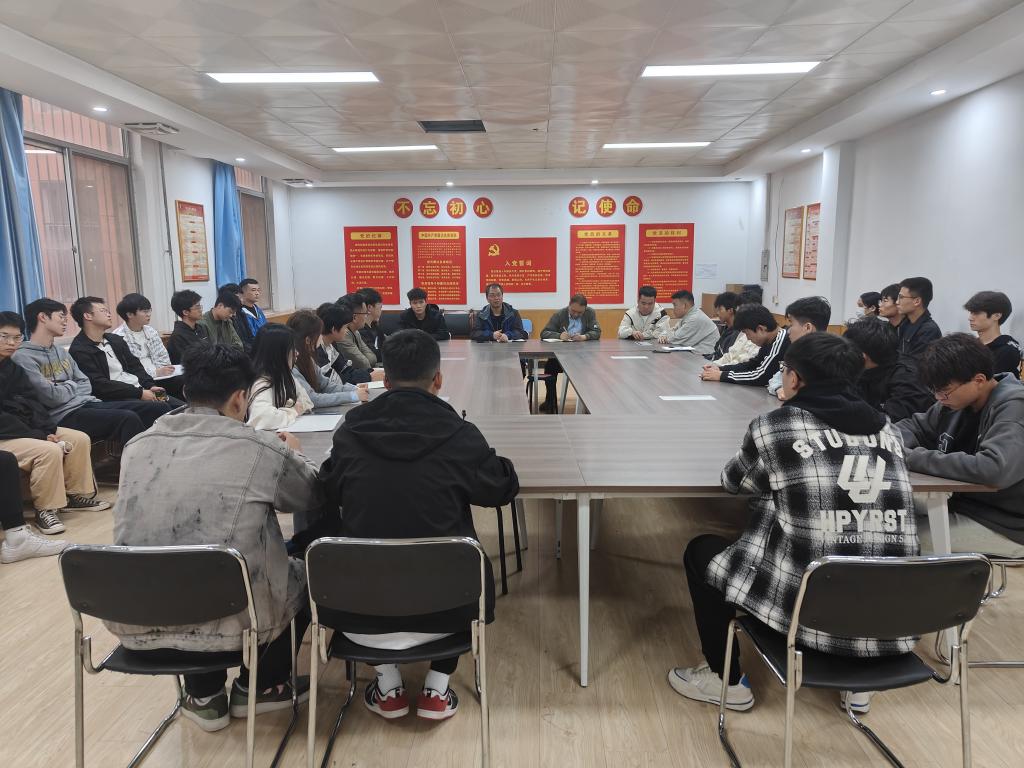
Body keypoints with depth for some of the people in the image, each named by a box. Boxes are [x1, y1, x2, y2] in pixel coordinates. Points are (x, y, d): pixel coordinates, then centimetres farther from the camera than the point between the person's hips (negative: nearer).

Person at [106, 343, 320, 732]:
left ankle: (204, 695, 36)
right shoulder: (260, 448, -12)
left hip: (135, 625, 5)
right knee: (308, 571, 23)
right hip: (228, 623, -4)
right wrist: (294, 455, 28)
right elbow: (313, 496, 8)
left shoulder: (138, 445, 2)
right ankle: (261, 686, 35)